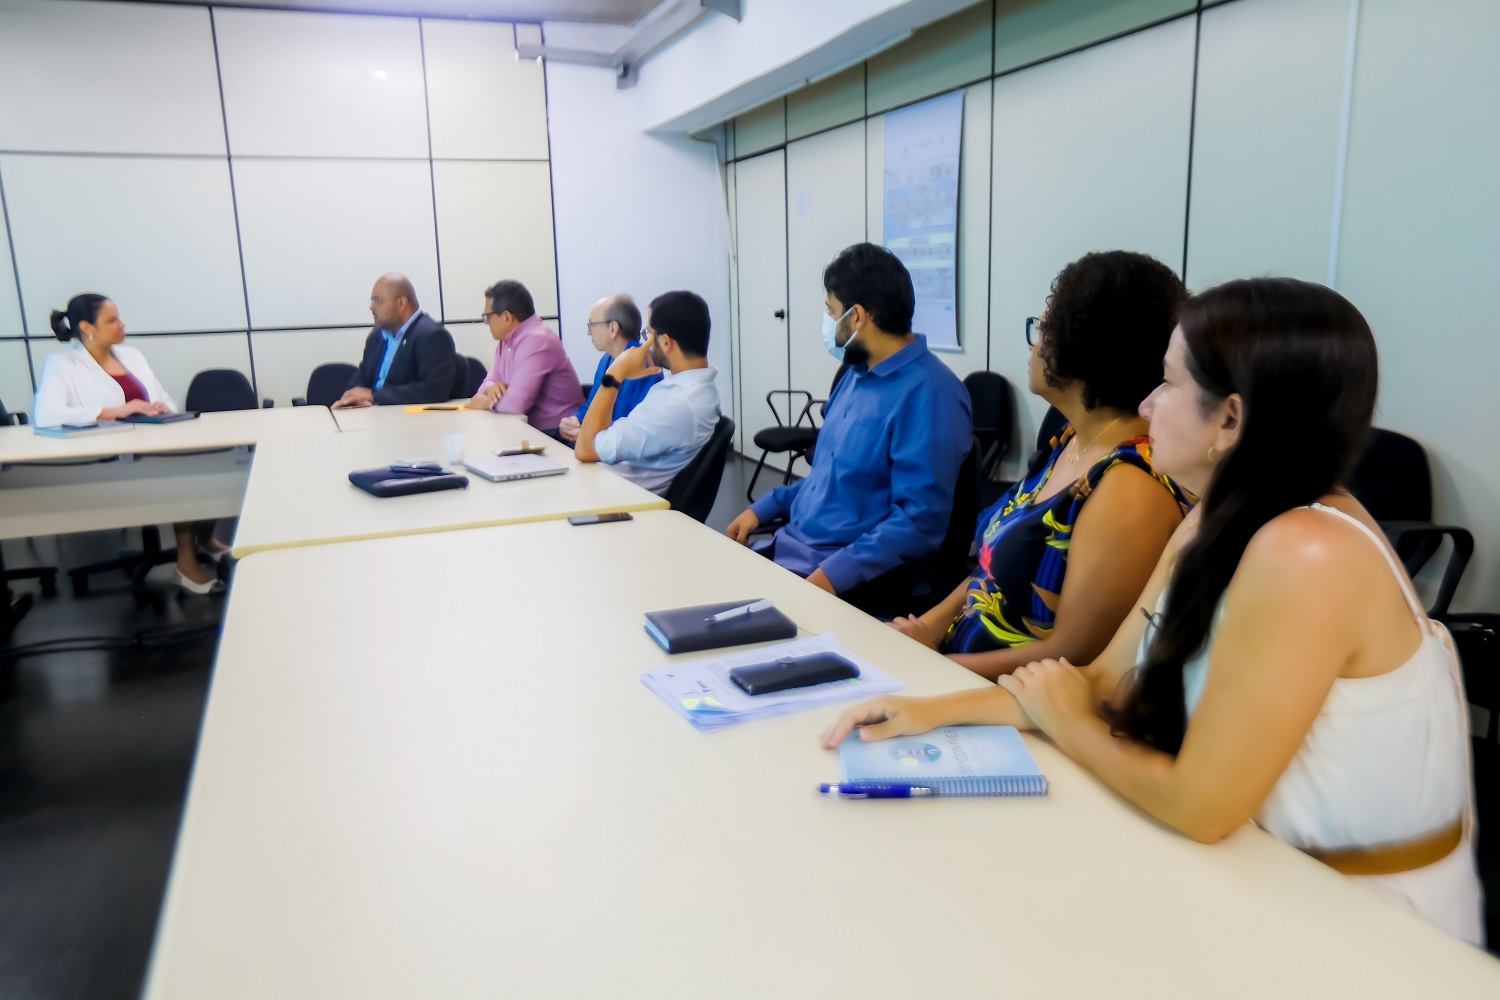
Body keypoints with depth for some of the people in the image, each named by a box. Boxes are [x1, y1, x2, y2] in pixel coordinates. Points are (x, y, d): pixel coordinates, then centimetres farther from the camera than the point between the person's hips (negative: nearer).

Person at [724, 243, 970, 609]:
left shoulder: (928, 393, -18)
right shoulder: (858, 373, 12)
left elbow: (919, 521, -23)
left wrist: (832, 574, -28)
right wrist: (764, 507, 14)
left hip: (851, 577, -9)